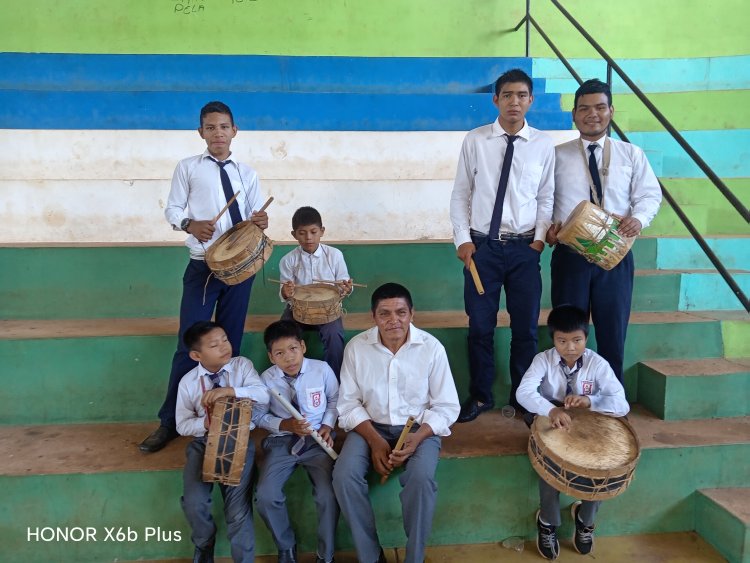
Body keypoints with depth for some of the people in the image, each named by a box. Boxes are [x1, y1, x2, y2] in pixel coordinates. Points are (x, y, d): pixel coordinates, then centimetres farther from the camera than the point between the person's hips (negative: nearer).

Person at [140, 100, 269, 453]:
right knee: (190, 344, -4)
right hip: (203, 265, -2)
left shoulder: (246, 173, 11)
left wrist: (260, 221, -15)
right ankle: (170, 421, 11)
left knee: (230, 343, 11)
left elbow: (256, 213, 9)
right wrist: (190, 224, -18)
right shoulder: (188, 168, 5)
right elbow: (172, 209, 4)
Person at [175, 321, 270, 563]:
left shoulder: (242, 365, -5)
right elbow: (182, 425, 2)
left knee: (238, 507, -11)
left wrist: (229, 390, -29)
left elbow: (263, 395, -17)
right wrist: (205, 423, -18)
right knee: (194, 503, -11)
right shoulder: (188, 382, -4)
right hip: (203, 443, 1)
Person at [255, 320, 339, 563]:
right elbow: (260, 416, 3)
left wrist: (327, 426, -7)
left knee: (328, 495, -21)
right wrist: (285, 424, -13)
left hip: (317, 440, -1)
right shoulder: (267, 379, -8)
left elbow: (334, 400, 8)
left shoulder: (322, 369, -9)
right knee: (266, 496, -18)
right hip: (282, 441, 1)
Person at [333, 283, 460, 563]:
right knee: (344, 476, -24)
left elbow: (447, 407, -7)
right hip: (370, 426, 2)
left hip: (419, 427, -1)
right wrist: (375, 440, -17)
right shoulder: (356, 347, -9)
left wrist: (416, 438, -22)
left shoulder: (432, 347, -12)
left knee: (421, 479, -30)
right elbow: (349, 404, -3)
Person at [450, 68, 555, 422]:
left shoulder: (543, 145, 3)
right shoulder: (474, 141, 0)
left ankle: (522, 398, 27)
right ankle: (480, 396, 24)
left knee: (525, 327, 8)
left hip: (525, 248, 1)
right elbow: (460, 194, 2)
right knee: (480, 326, 6)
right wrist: (463, 239, -5)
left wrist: (540, 238, -5)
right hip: (482, 246, -1)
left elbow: (546, 198, 7)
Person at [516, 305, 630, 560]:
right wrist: (551, 410, -50)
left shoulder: (598, 364, -16)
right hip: (551, 426, -1)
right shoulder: (543, 360, -17)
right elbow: (523, 392, -32)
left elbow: (621, 405, -21)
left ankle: (585, 519, 12)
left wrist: (590, 401, -38)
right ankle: (547, 521, 2)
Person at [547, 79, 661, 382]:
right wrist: (548, 226, -15)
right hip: (569, 253, -1)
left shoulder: (631, 154, 7)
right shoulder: (557, 155, 4)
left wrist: (639, 218, -16)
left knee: (613, 331, 10)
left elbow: (650, 195, 4)